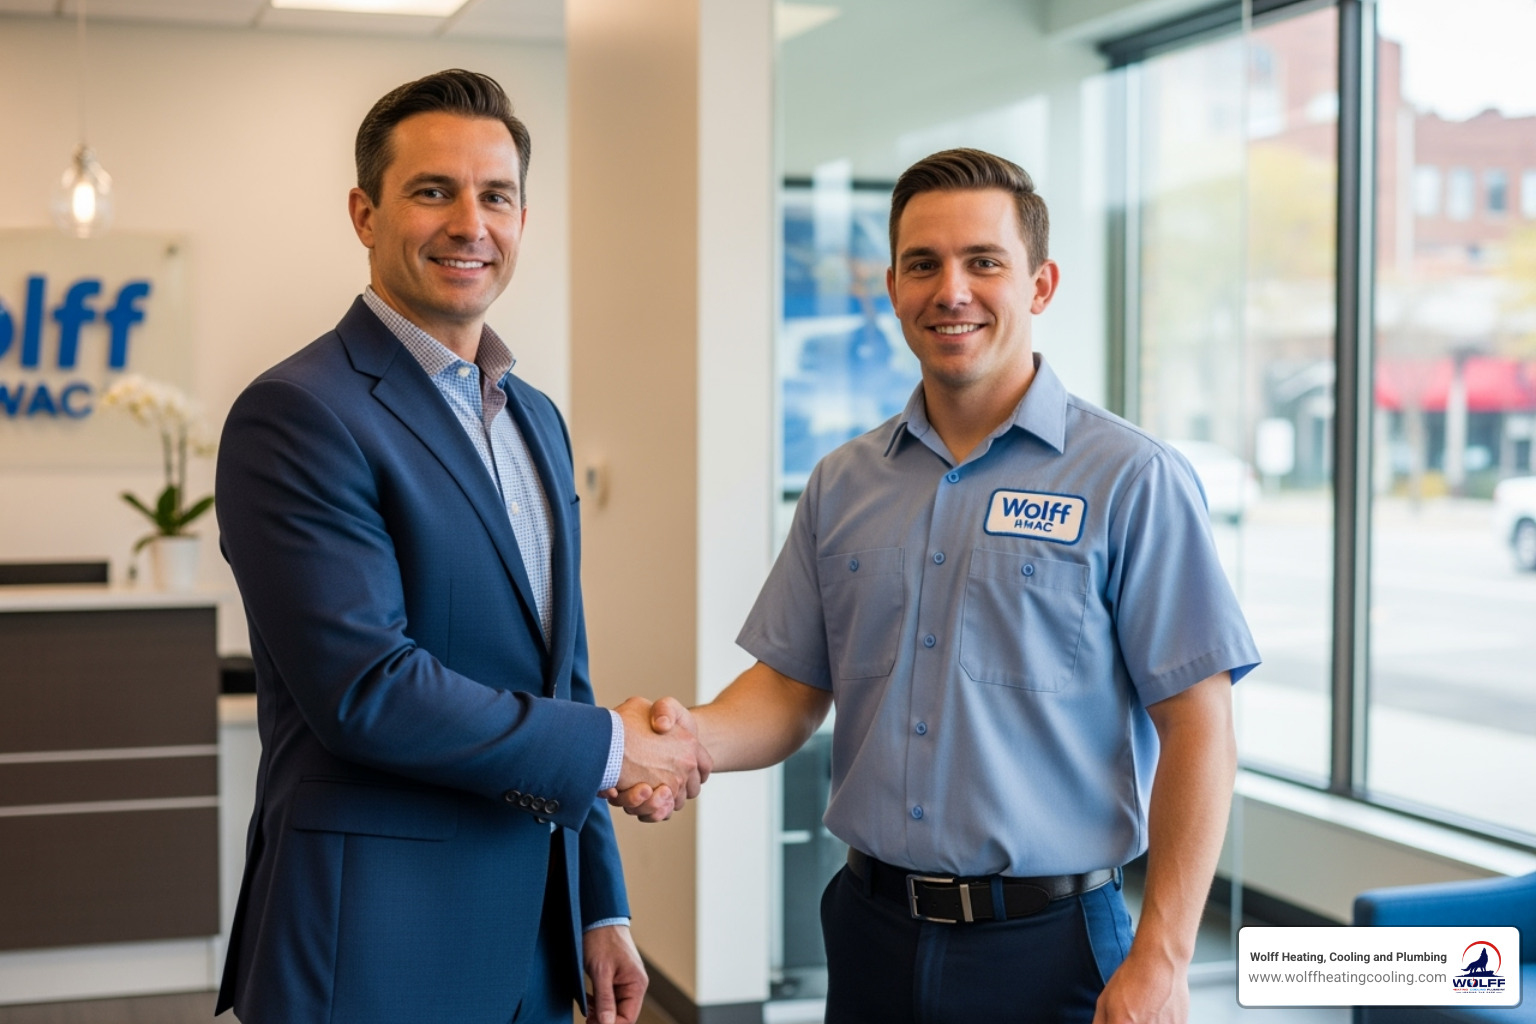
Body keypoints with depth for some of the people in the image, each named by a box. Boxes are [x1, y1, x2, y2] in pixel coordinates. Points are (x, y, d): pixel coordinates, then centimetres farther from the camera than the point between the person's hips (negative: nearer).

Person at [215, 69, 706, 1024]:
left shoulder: (537, 418, 11)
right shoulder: (297, 415, -14)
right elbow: (365, 688, -22)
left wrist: (602, 907, 13)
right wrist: (610, 746, -12)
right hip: (372, 945, -7)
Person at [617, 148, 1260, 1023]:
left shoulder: (1134, 480, -8)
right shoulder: (843, 485, 7)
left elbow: (1196, 727, -9)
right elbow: (792, 686, 8)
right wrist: (697, 737, -13)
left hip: (1050, 948, -4)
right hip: (873, 929, 4)